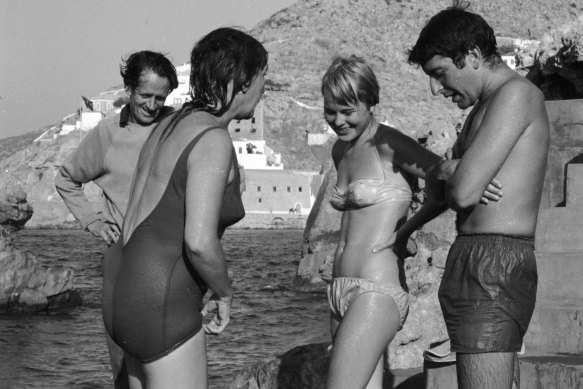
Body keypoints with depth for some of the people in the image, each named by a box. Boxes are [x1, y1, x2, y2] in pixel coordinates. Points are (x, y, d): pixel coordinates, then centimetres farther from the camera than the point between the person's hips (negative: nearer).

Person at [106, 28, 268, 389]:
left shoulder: (169, 126, 11)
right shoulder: (213, 140, -16)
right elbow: (199, 242, -25)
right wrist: (225, 294, -7)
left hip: (131, 298, 9)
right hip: (164, 312, -9)